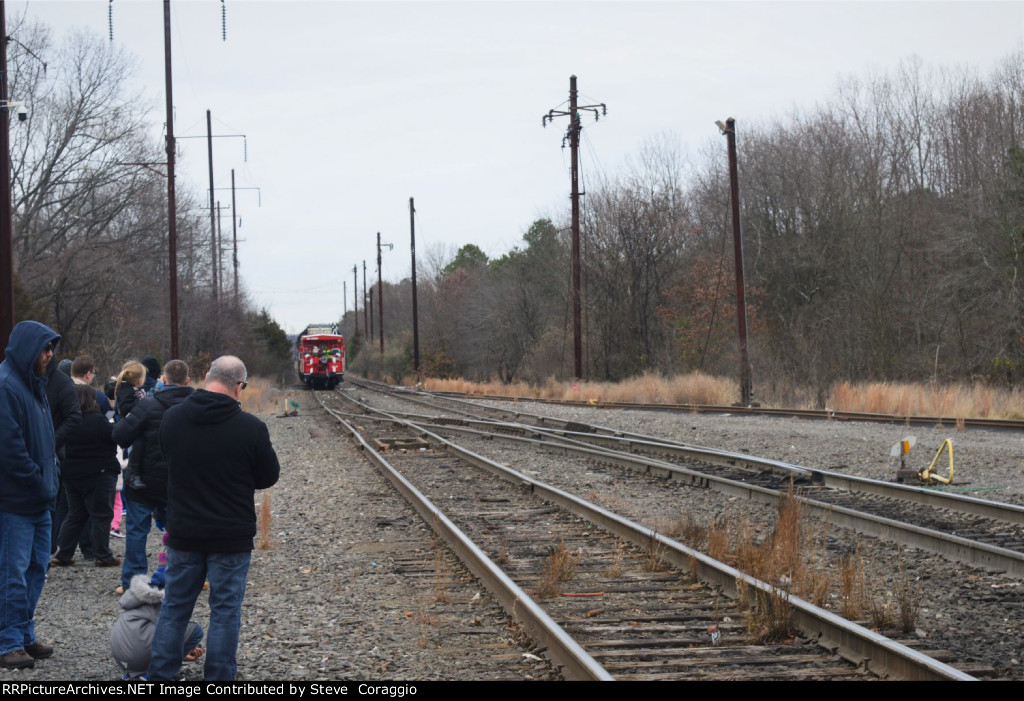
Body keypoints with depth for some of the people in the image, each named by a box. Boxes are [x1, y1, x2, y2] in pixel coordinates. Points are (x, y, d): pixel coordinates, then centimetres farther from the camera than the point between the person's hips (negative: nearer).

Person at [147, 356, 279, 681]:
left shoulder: (171, 418, -3)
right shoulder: (251, 428, -16)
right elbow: (268, 477, -3)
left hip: (182, 532, 4)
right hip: (232, 536, -4)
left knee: (175, 606, 14)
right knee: (225, 610, 6)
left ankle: (160, 674, 17)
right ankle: (219, 677, 9)